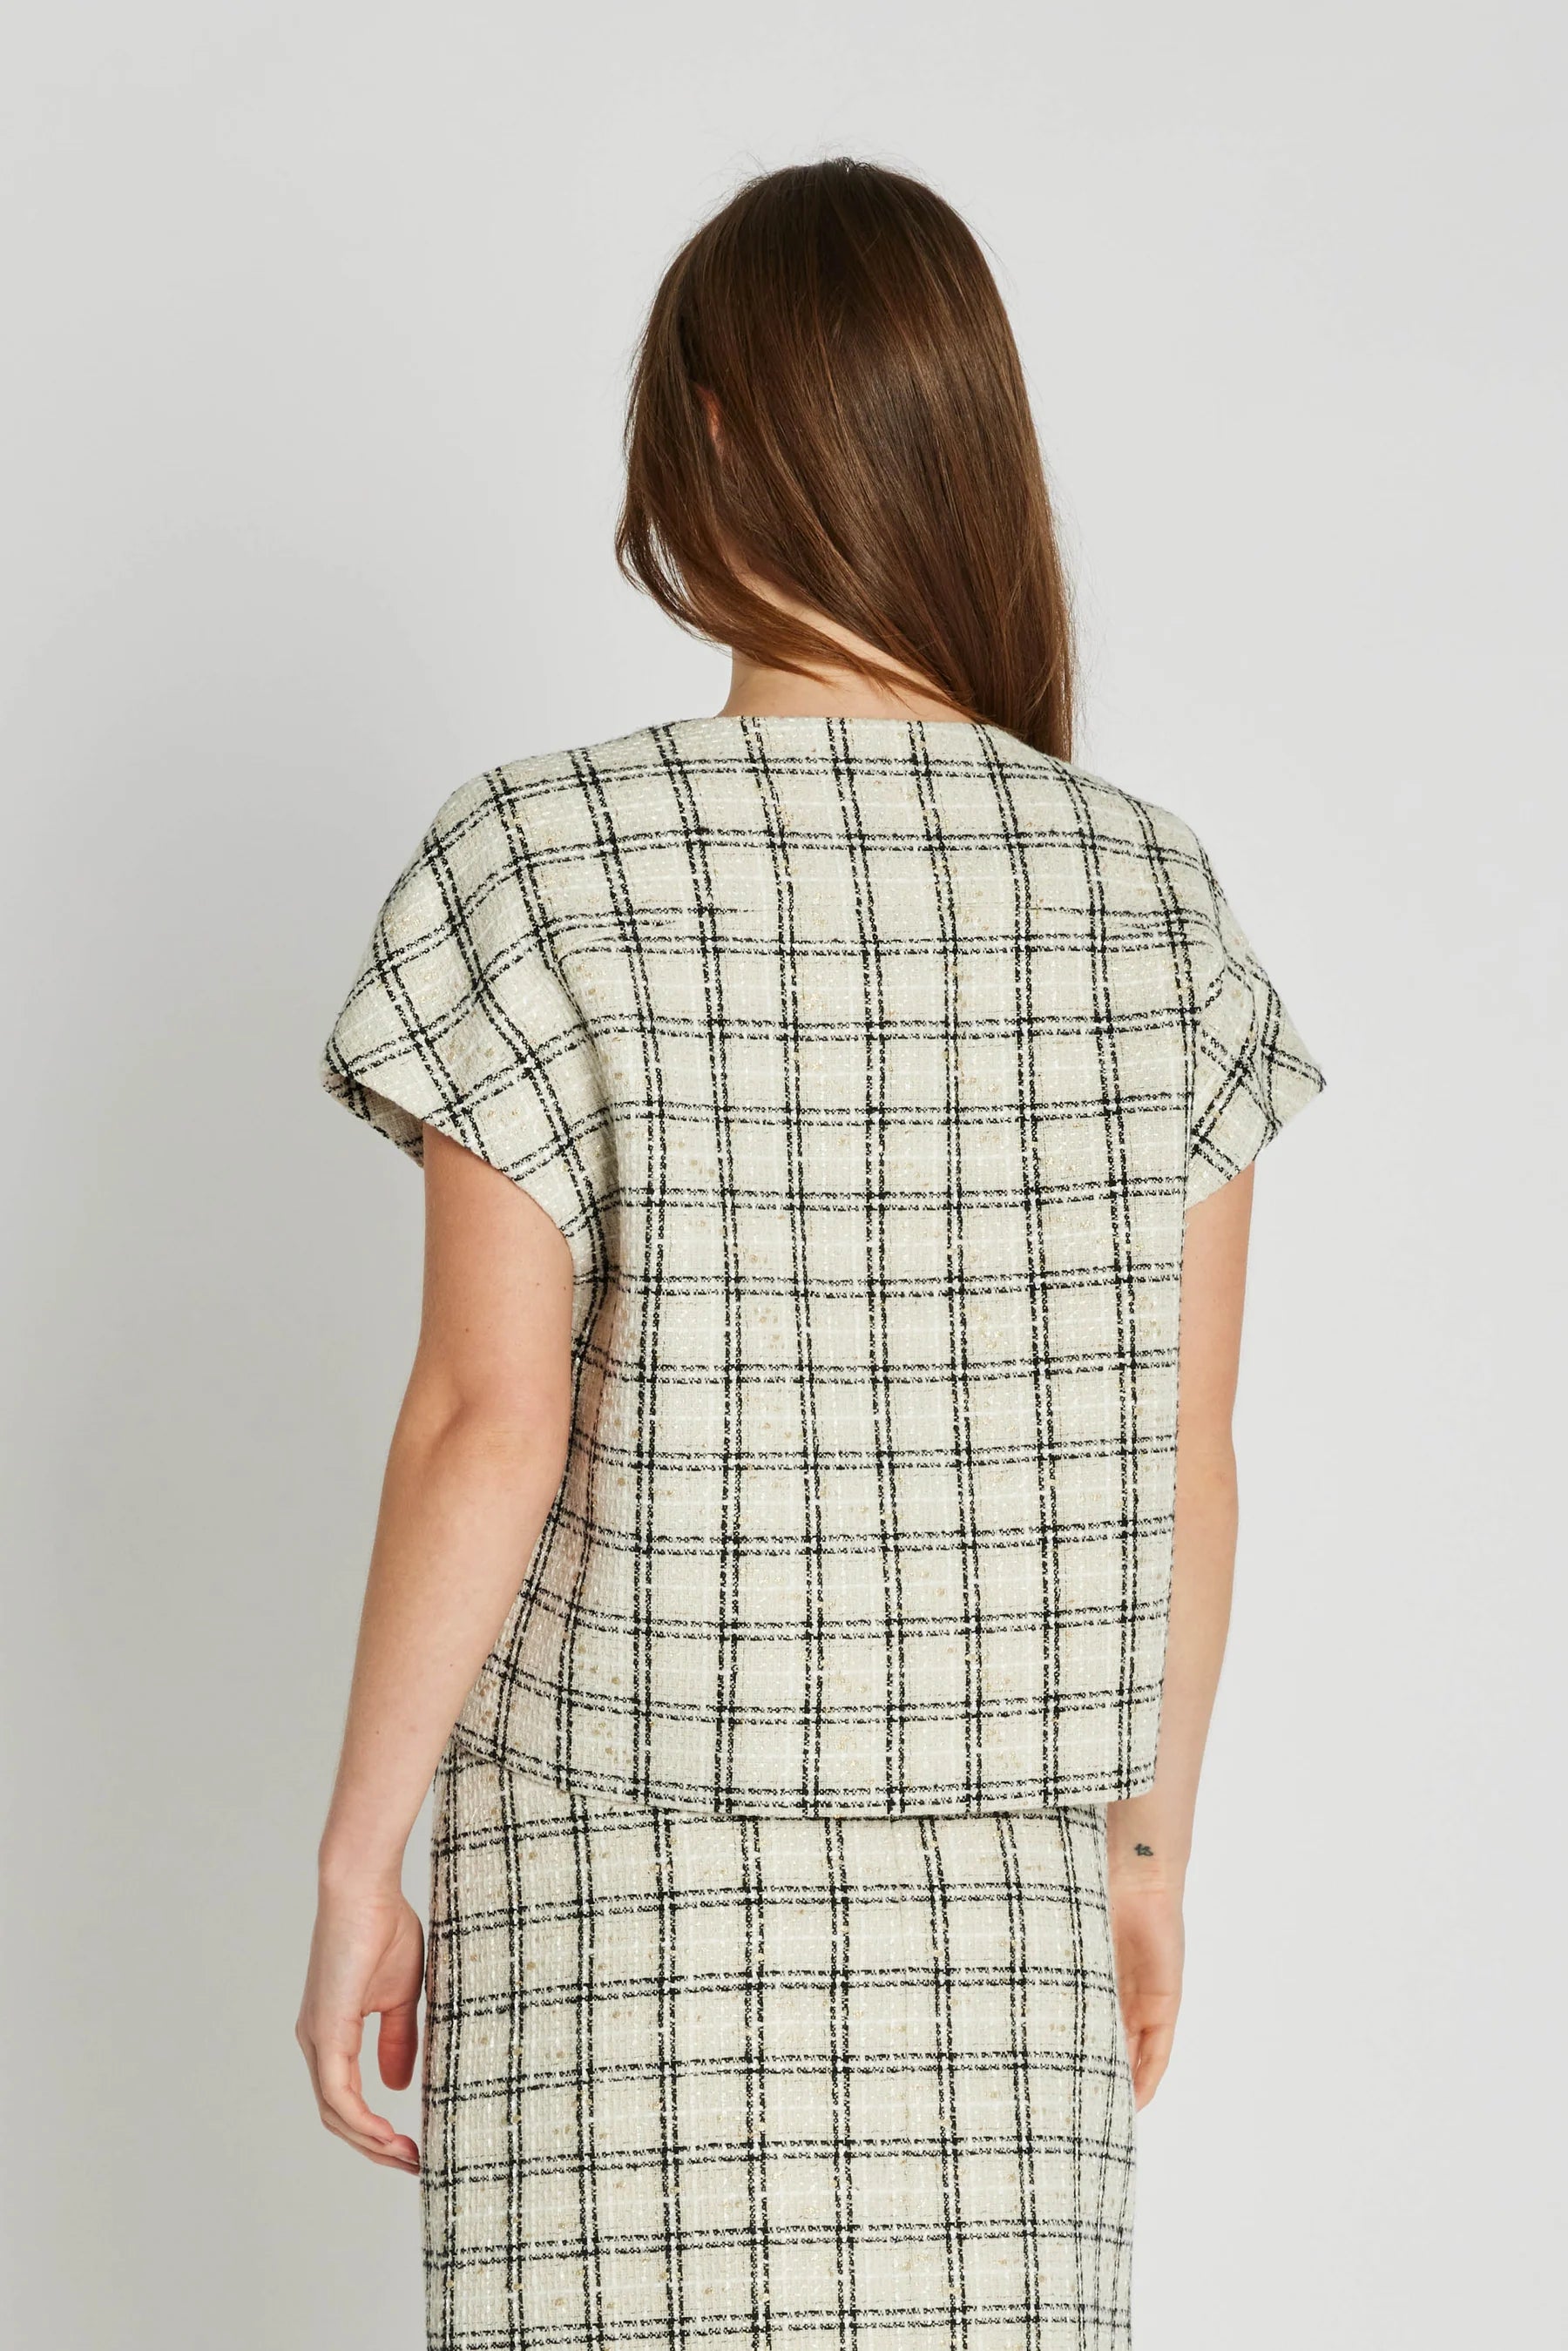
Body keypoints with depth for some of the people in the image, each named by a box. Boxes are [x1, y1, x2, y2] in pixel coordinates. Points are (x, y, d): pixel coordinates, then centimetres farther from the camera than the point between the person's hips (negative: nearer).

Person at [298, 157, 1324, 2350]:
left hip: (625, 1876, -3)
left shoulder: (542, 864, -10)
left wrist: (360, 1855, -1)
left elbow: (489, 1424, -12)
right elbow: (1181, 1452, 3)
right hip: (1002, 1887, 3)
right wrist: (1147, 1843, 15)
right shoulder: (1148, 892, 0)